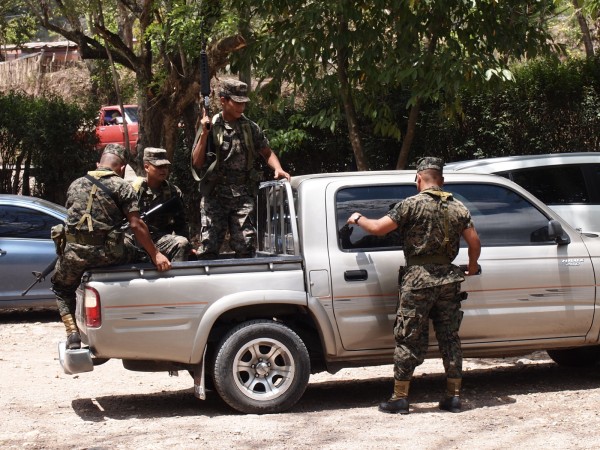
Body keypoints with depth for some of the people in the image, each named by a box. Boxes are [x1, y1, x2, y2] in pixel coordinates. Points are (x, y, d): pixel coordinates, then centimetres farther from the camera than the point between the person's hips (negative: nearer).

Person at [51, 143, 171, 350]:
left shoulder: (76, 185, 14)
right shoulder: (122, 187, 0)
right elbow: (136, 225, -8)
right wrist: (155, 254, -5)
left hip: (74, 253, 3)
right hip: (107, 254, -3)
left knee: (62, 288, 30)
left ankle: (72, 333, 9)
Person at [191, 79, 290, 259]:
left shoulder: (250, 128, 9)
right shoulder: (211, 127, 2)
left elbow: (267, 153, 18)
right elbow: (197, 163, -1)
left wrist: (278, 169, -2)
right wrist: (204, 134, -11)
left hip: (243, 196, 2)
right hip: (215, 196, -2)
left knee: (245, 247, -3)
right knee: (208, 247, -5)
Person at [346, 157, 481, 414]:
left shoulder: (412, 204, -8)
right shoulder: (457, 208, 7)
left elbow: (378, 228, -11)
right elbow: (475, 242, 6)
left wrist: (358, 219, 8)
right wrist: (472, 267, 25)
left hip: (418, 279, -4)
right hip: (448, 279, 5)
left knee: (408, 339, 1)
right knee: (449, 337, 11)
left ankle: (399, 399, 4)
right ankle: (453, 397, 14)